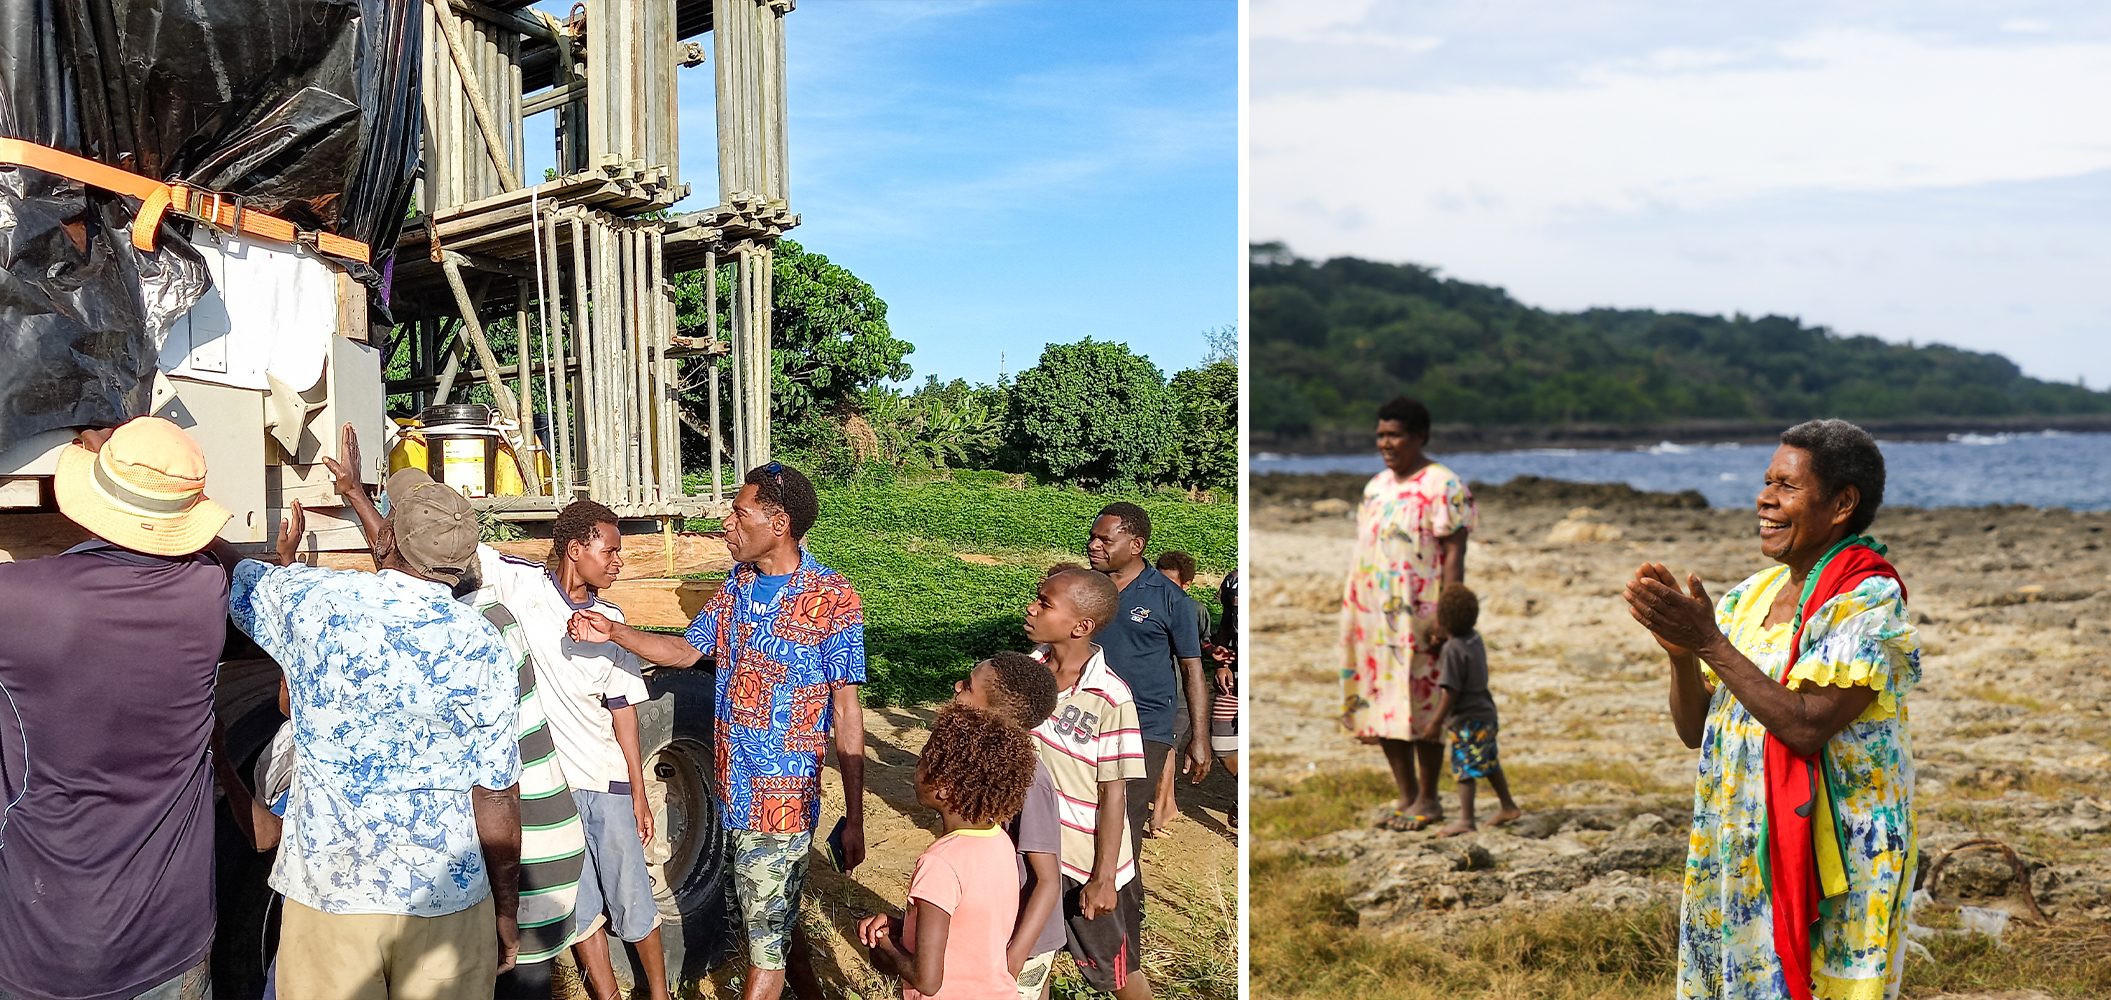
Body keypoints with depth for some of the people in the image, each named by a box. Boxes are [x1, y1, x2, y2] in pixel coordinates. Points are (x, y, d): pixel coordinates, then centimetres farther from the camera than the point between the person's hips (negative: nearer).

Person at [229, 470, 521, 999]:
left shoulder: (309, 601, -8)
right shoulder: (481, 645, -12)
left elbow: (239, 581, 17)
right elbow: (497, 795, -8)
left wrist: (285, 556, 39)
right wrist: (506, 912, 3)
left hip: (325, 893, 1)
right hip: (447, 902, -1)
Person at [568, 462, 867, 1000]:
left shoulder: (832, 598, -15)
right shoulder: (737, 584, 7)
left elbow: (847, 713, -14)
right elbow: (685, 649, 18)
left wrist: (854, 819, -14)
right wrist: (614, 632, 0)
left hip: (784, 799, -7)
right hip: (735, 792, 7)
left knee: (767, 939, 4)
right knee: (772, 921, 21)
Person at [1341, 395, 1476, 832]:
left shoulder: (1443, 487, -7)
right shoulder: (1376, 486, 16)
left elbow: (1454, 556, -12)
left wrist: (1445, 615, -19)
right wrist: (1351, 611, 15)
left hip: (1417, 616, -7)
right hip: (1373, 615, 8)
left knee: (1420, 704, -1)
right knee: (1381, 706, 9)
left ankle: (1427, 800, 12)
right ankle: (1406, 796, 19)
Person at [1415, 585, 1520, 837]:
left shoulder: (1452, 649, -21)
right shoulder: (1474, 638, 6)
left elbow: (1451, 692, -21)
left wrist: (1436, 723, -16)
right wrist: (1440, 644, 11)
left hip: (1466, 719, -10)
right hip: (1486, 712, 10)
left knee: (1464, 768, -6)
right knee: (1489, 762, 21)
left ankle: (1466, 819, -6)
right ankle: (1508, 807, 32)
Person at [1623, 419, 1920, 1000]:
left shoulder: (1870, 602, -12)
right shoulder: (1750, 596, 9)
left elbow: (1806, 726, -23)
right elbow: (1694, 729, 8)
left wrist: (1709, 642, -21)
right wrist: (1681, 652, -9)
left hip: (1827, 862, -7)